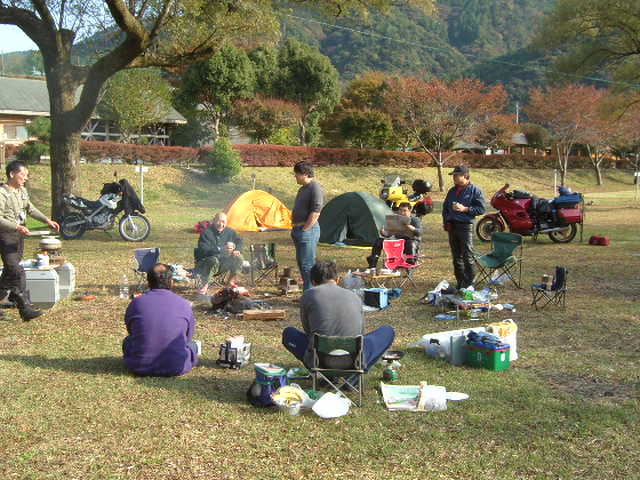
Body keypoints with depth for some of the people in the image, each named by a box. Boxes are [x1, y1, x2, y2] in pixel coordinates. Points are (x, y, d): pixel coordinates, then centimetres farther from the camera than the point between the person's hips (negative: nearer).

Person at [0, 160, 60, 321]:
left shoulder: (22, 191, 11)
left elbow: (30, 208, 24)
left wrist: (47, 220, 17)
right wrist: (16, 226, -30)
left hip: (19, 235, 9)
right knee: (17, 272, -12)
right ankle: (26, 309, -12)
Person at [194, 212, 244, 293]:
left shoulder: (229, 231, 4)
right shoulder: (206, 233, -15)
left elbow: (239, 241, 20)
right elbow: (204, 250, -27)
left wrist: (236, 250, -4)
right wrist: (222, 250, -36)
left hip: (223, 263, 6)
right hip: (205, 263, -5)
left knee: (238, 257, -15)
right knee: (214, 261, -38)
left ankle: (231, 282, -1)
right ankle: (204, 286, -29)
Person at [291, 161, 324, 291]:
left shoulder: (315, 188, -13)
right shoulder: (303, 189, 18)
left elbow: (315, 213, -19)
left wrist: (304, 229, -17)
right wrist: (295, 228, 18)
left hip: (308, 230, -10)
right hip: (298, 230, 10)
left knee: (307, 264, -10)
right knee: (301, 262, 13)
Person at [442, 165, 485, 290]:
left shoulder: (474, 190, -3)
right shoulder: (452, 191, 17)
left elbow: (481, 209, -7)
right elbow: (445, 207, 26)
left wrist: (465, 209, -16)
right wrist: (445, 222, 13)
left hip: (466, 226, -7)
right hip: (452, 226, 7)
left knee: (468, 256, -9)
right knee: (456, 256, 11)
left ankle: (469, 282, -3)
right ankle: (460, 282, 19)